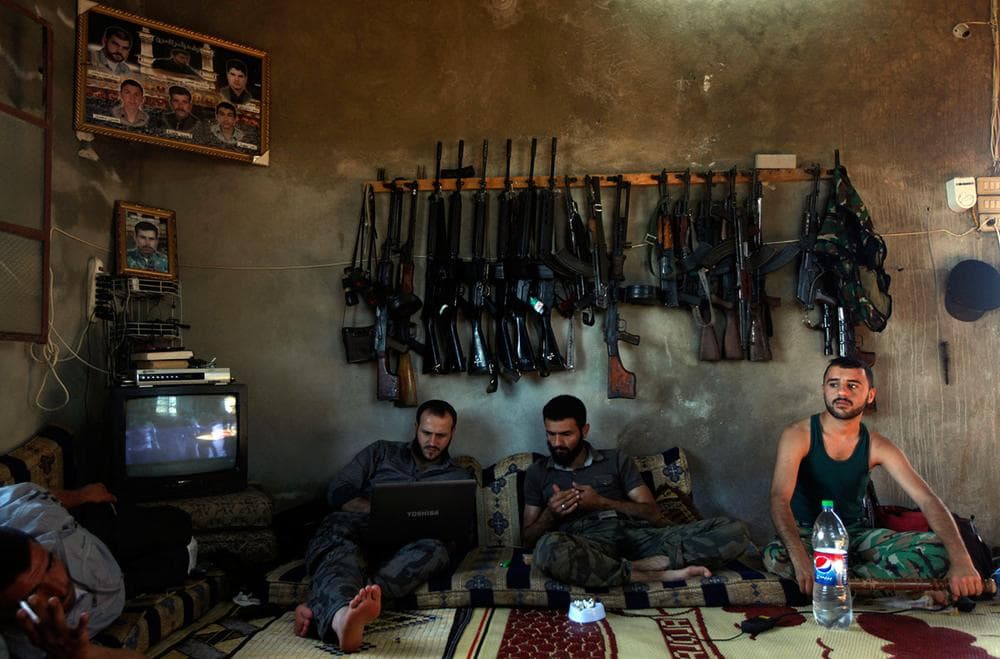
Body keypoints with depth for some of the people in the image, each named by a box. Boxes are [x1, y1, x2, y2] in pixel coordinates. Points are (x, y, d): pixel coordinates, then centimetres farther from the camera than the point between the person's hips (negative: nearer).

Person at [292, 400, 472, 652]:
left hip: (406, 544, 0)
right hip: (360, 528, 0)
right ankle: (342, 614, -69)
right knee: (338, 528, -36)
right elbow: (338, 492, 14)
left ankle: (322, 608, -50)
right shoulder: (382, 451, 23)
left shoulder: (458, 477, 23)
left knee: (434, 547, -35)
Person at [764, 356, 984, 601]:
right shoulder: (798, 435, -14)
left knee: (937, 550, -17)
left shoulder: (877, 447, -3)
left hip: (855, 533, 3)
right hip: (807, 534, -3)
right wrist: (800, 560, -44)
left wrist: (961, 560, -30)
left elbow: (928, 500, -12)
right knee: (775, 556, -39)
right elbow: (780, 498, -27)